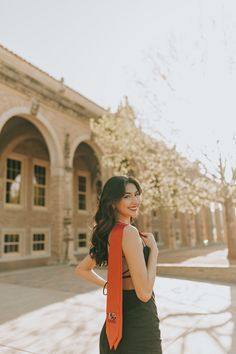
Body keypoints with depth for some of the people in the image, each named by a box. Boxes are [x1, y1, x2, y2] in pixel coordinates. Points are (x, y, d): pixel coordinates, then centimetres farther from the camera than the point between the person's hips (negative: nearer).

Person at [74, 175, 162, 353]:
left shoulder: (109, 233, 3)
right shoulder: (129, 232, -23)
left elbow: (81, 269, 14)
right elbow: (144, 293, -25)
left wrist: (108, 285, 8)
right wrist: (153, 249, -16)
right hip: (138, 324, -8)